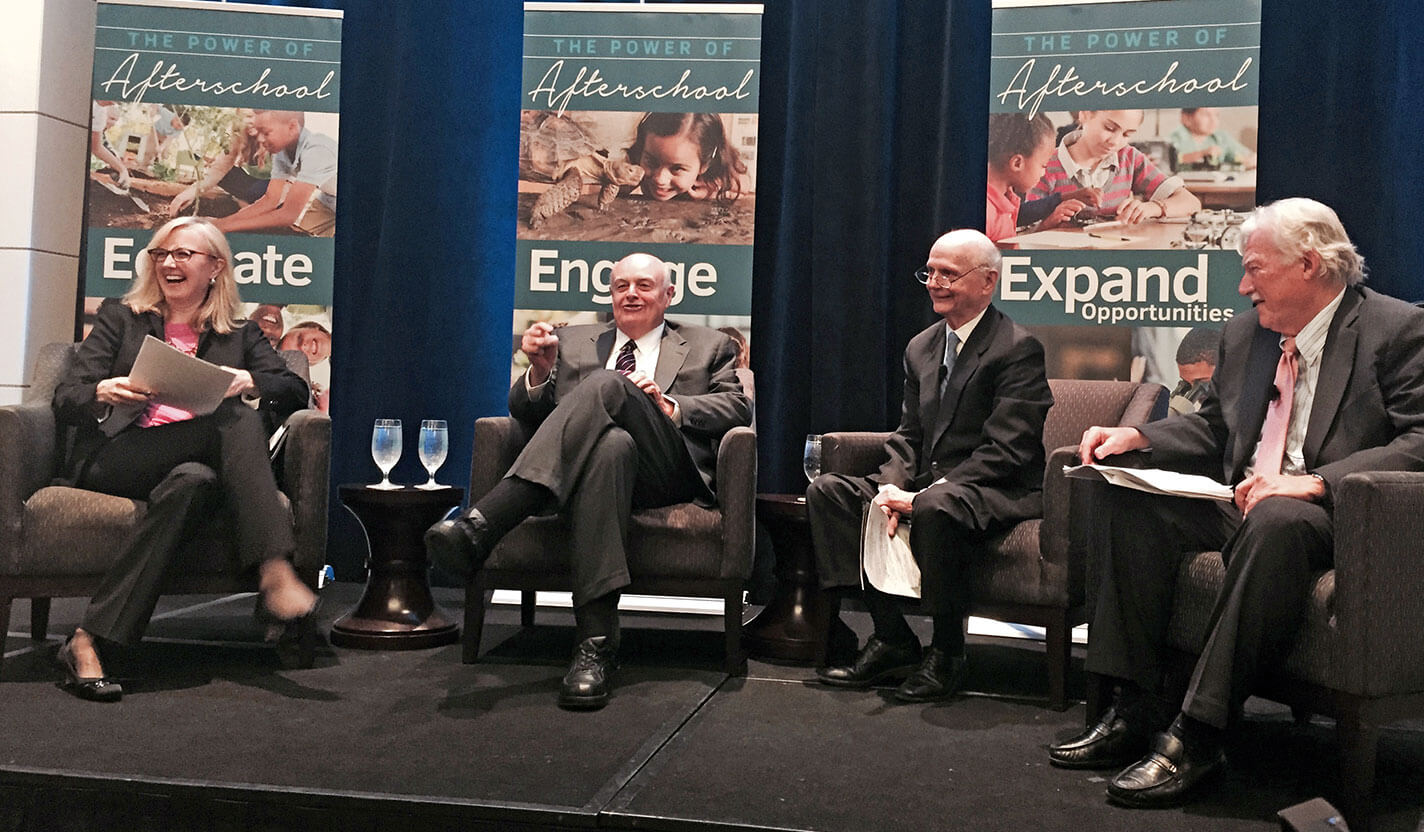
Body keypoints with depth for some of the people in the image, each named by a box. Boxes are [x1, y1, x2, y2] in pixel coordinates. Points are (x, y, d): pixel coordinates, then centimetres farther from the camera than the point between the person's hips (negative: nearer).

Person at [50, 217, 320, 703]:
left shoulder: (239, 335, 22)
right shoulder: (121, 317, 19)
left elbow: (297, 392, 9)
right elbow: (64, 401, 9)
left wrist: (248, 381, -12)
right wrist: (104, 393, -14)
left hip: (197, 463, 2)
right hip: (116, 459, -2)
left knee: (191, 482, -36)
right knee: (237, 420, -31)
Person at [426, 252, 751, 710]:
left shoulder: (709, 347, 26)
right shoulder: (574, 342, 31)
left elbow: (738, 408, 11)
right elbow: (528, 415, 22)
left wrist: (671, 409, -7)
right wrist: (540, 372, -1)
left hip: (668, 472, -1)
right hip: (593, 457, 2)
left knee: (606, 385, -31)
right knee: (612, 445, -39)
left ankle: (480, 524, -45)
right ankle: (597, 641, -47)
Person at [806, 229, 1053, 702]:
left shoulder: (1018, 349, -9)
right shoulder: (921, 348, 15)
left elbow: (1006, 450, -17)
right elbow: (907, 435, 13)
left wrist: (923, 495, -23)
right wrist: (893, 487, -9)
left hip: (995, 491, -7)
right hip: (924, 486, 8)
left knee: (936, 509, -39)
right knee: (826, 492, -10)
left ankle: (947, 654, -16)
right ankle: (892, 640, -10)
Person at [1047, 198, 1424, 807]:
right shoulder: (1244, 332, 15)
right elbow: (1211, 428, 22)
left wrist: (1314, 482, -27)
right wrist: (1135, 435, 3)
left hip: (1328, 514, -6)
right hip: (1239, 505, 7)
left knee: (1275, 521, -39)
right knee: (1126, 499, -17)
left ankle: (1197, 733, -33)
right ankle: (1140, 706, -17)